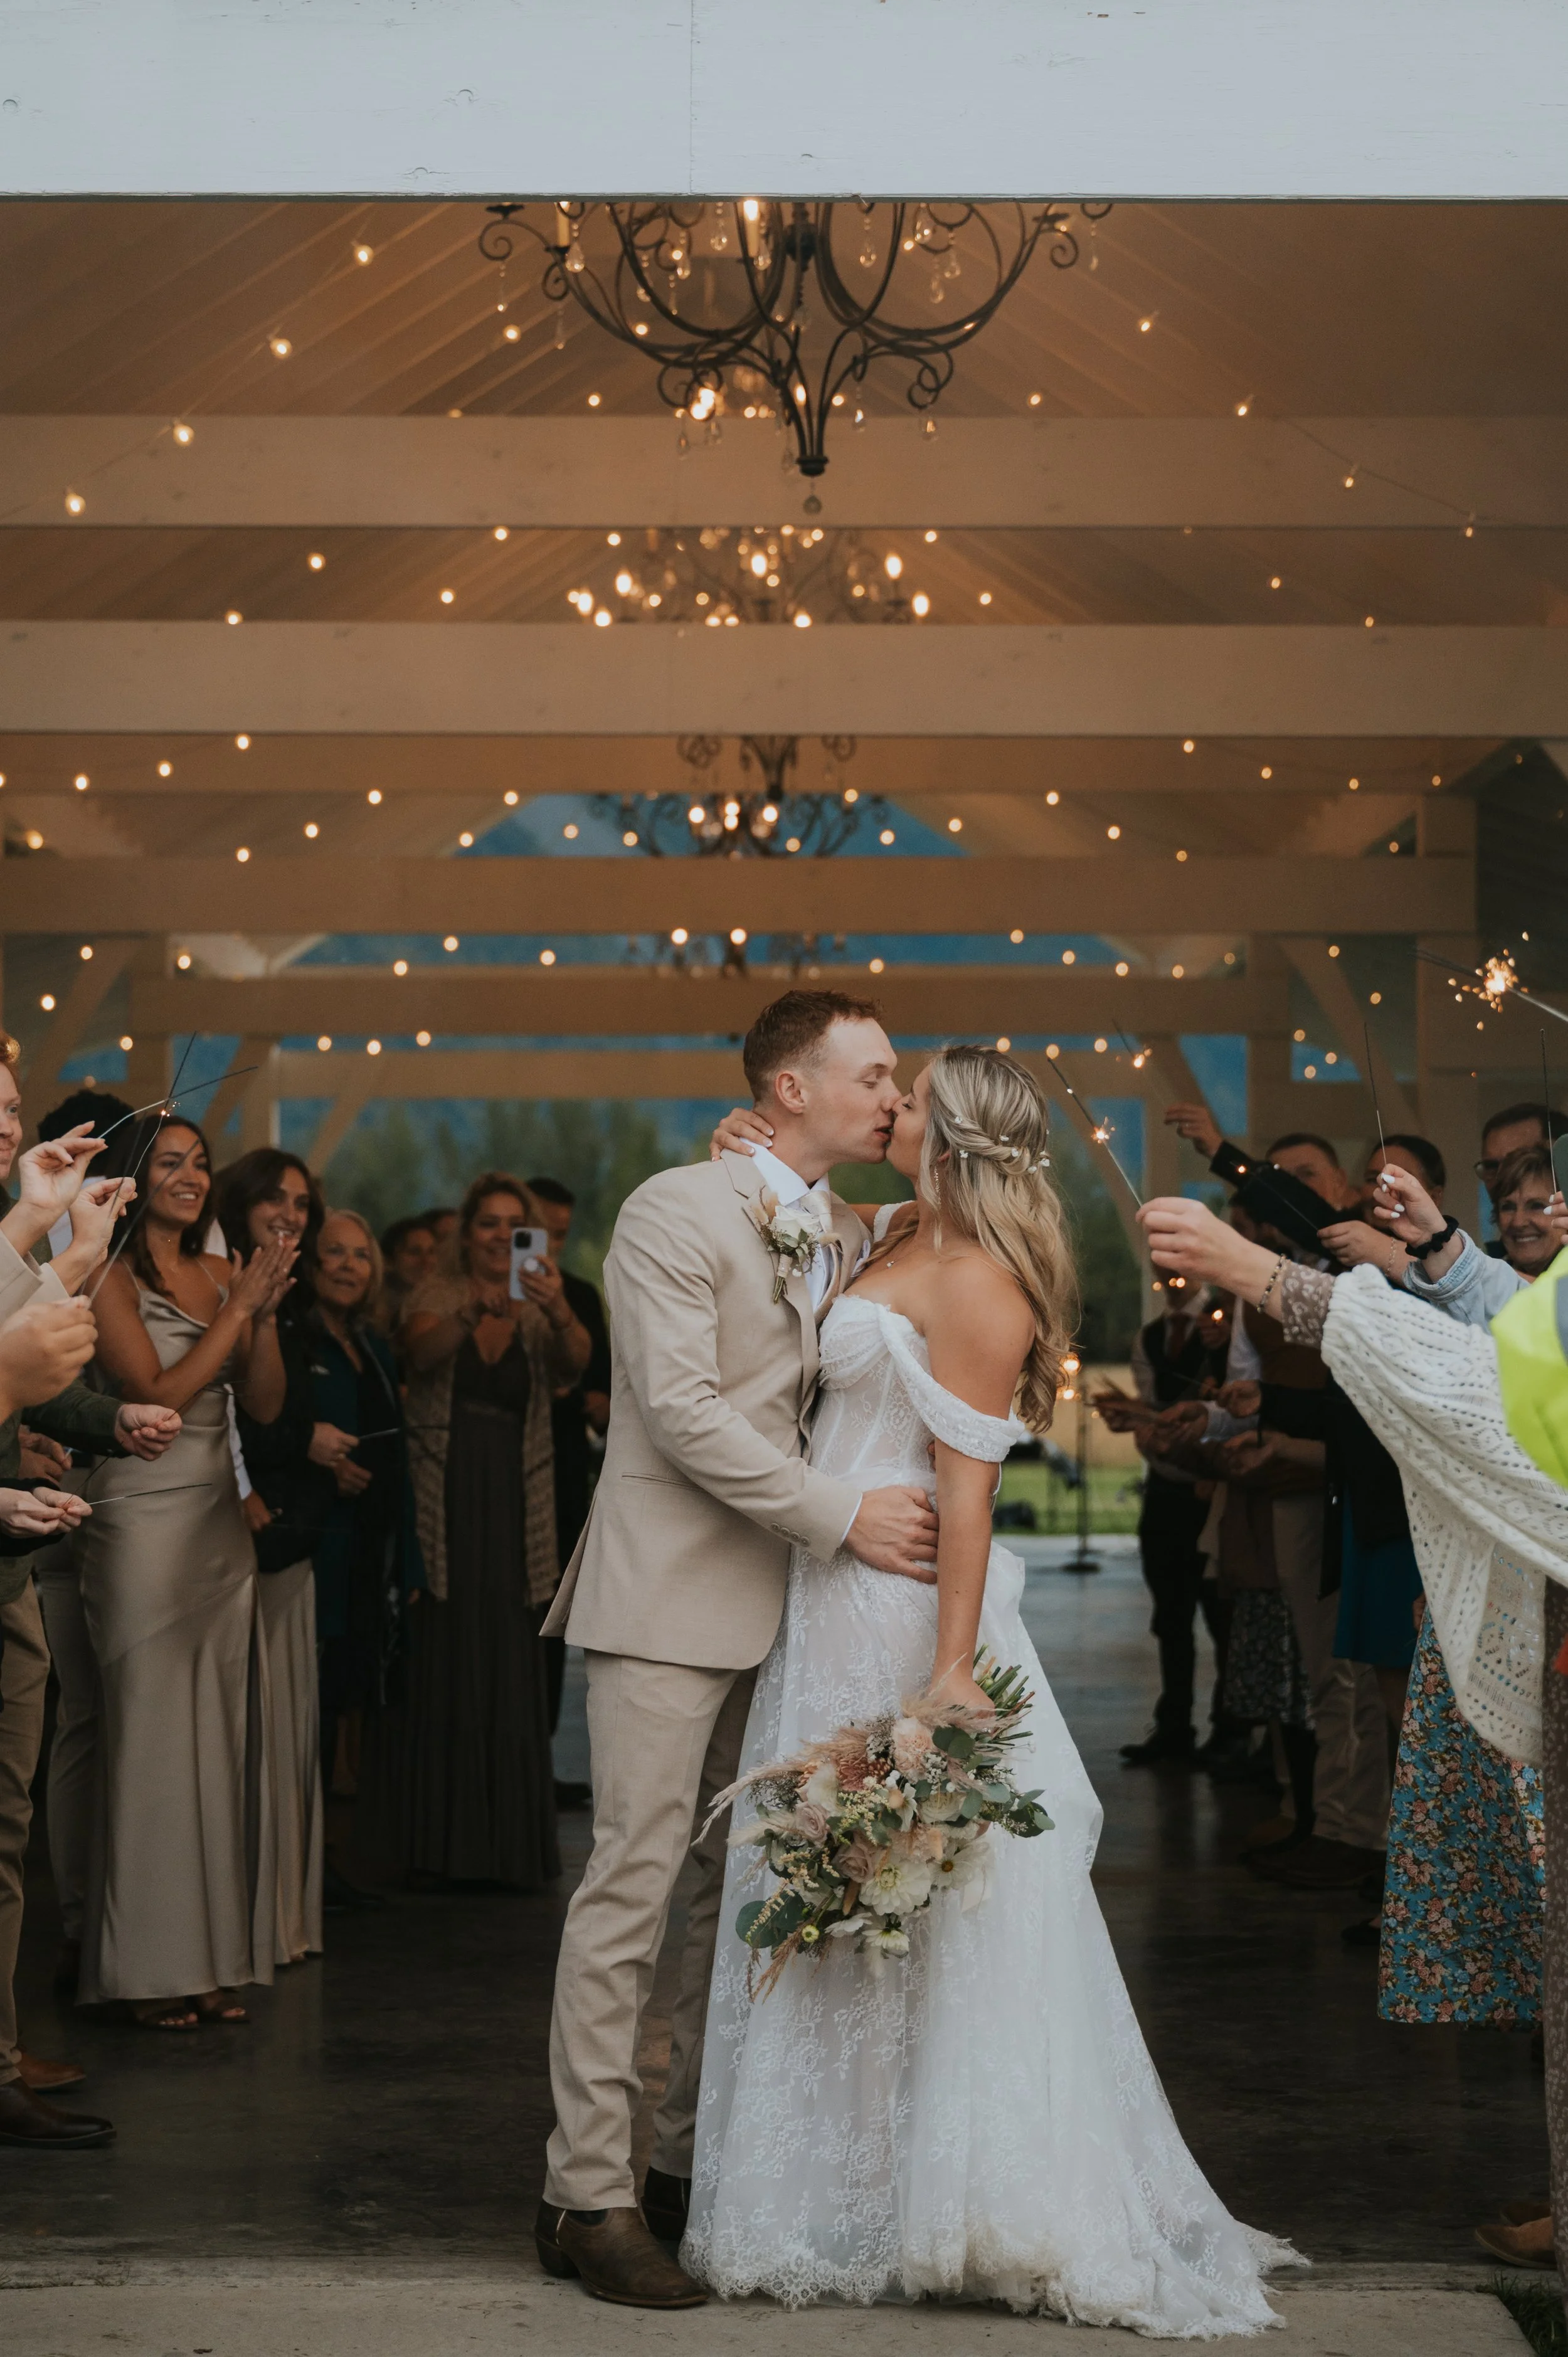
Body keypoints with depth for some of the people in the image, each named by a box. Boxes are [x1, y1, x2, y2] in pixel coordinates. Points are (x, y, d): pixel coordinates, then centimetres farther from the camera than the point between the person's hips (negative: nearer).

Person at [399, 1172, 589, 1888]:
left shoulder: (539, 1310, 8)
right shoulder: (439, 1296, 4)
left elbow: (574, 1362, -13)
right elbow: (419, 1353, -17)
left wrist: (559, 1312, -34)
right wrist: (472, 1312, -37)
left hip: (514, 1508, 1)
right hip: (444, 1502, -1)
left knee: (512, 1675, 2)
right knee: (447, 1669, 0)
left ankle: (515, 1846, 10)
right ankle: (445, 1843, 7)